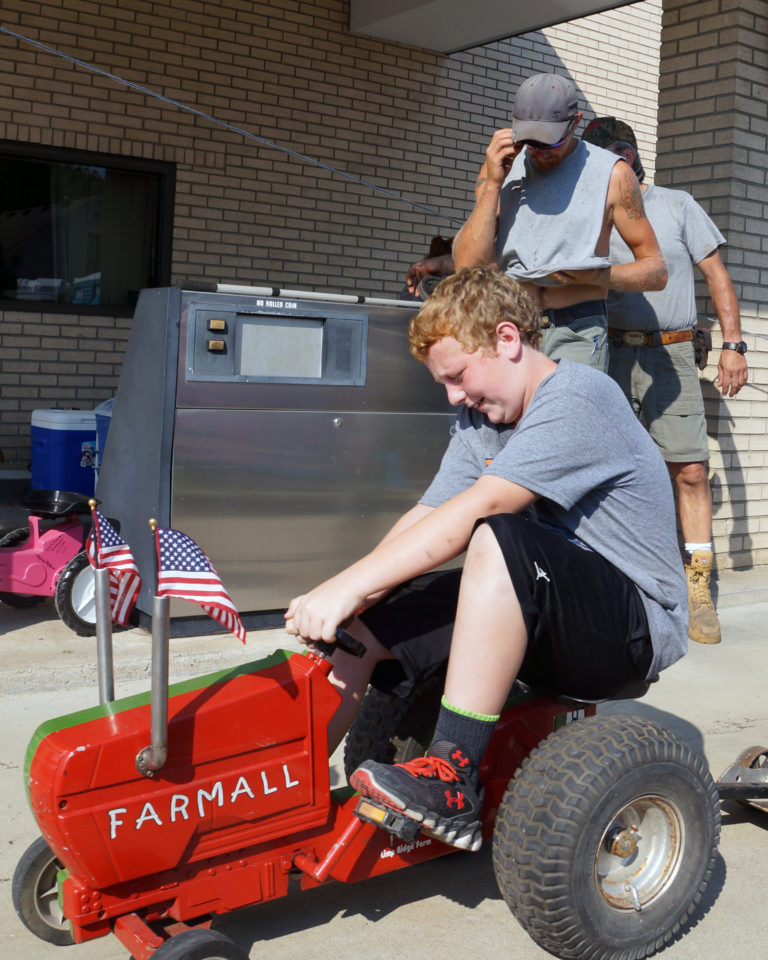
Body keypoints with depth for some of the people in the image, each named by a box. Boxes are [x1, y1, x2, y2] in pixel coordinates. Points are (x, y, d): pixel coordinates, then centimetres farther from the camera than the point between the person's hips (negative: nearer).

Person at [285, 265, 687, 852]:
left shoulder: (578, 399, -17)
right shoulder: (481, 418, 11)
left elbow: (473, 512, -28)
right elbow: (428, 517, 2)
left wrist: (346, 588, -29)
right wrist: (346, 599, -14)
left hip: (636, 625, -8)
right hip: (542, 621, 8)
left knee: (499, 540, -35)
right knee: (370, 621, -9)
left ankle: (453, 783, -30)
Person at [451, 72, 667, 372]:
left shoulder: (612, 174, 2)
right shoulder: (502, 167, 10)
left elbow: (656, 271, 5)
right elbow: (468, 265, 0)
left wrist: (597, 276, -13)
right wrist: (493, 184, -6)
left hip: (575, 335, -2)